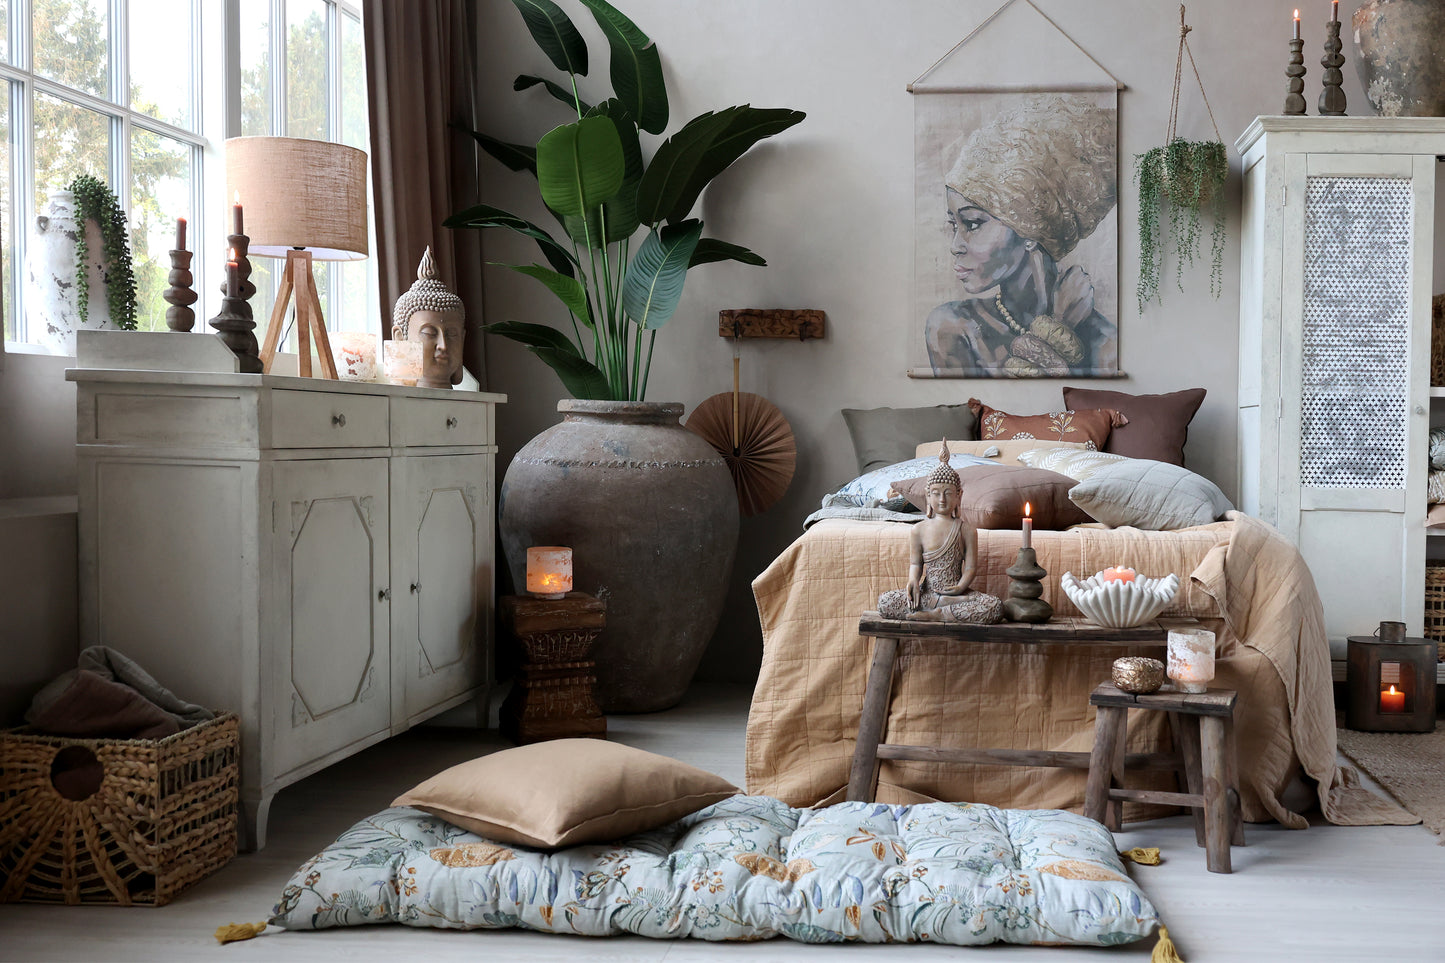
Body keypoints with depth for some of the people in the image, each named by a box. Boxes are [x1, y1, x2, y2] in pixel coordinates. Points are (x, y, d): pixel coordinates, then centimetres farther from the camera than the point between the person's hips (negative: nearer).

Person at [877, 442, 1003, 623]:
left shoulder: (966, 530, 2)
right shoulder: (919, 530, 4)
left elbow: (970, 566, 0)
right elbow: (915, 563, 7)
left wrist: (961, 586, -20)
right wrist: (913, 581, -16)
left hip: (954, 590, 0)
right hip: (926, 592, 0)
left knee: (995, 606, -28)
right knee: (884, 601, -27)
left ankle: (937, 614, -24)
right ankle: (947, 602, -22)